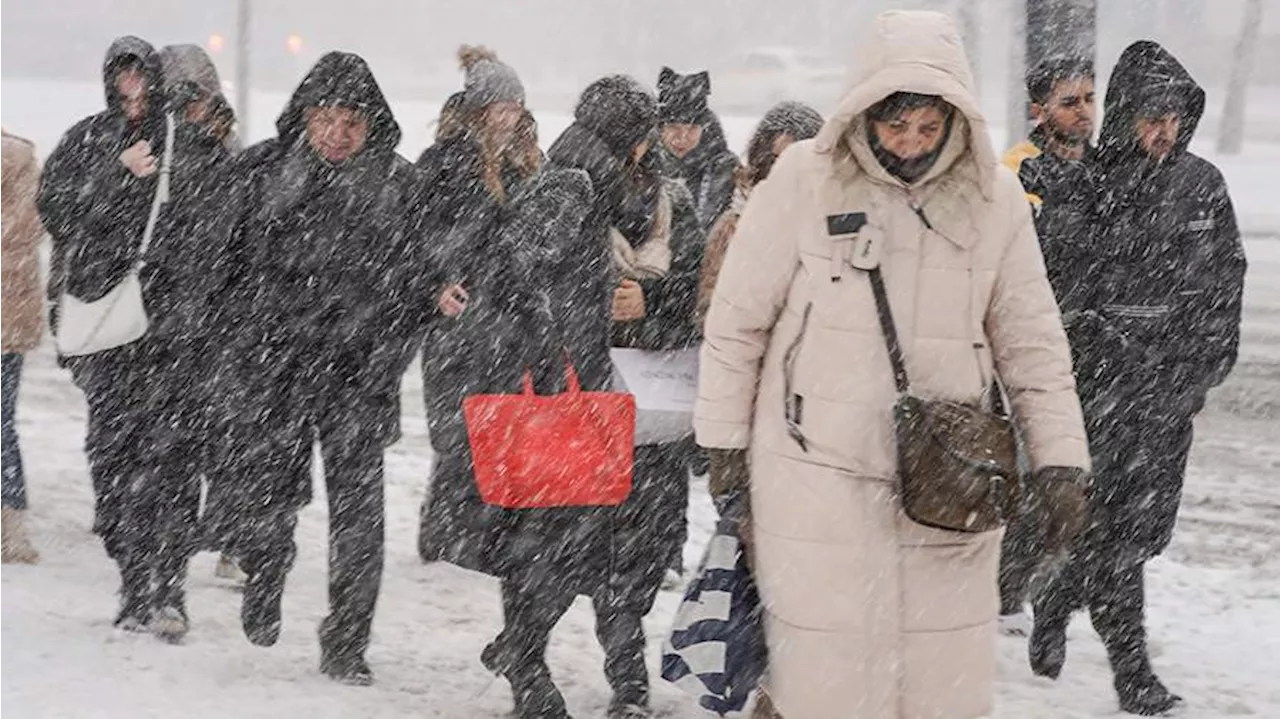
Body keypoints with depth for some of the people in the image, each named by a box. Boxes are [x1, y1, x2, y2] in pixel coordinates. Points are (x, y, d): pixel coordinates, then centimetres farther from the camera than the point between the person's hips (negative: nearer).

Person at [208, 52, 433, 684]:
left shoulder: (399, 186, 4)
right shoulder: (260, 172, 4)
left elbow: (416, 282, 7)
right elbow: (228, 259, 10)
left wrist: (388, 357, -2)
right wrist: (241, 339, 4)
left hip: (357, 373, 0)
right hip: (269, 367, 0)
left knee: (357, 513, -1)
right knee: (256, 506, -2)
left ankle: (346, 645, 11)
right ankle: (266, 571, 33)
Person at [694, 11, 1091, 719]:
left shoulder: (994, 197, 2)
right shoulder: (804, 180, -6)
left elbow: (1031, 341, 9)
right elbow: (737, 321, 1)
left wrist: (1060, 459, 3)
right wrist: (725, 445, 1)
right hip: (817, 473, -3)